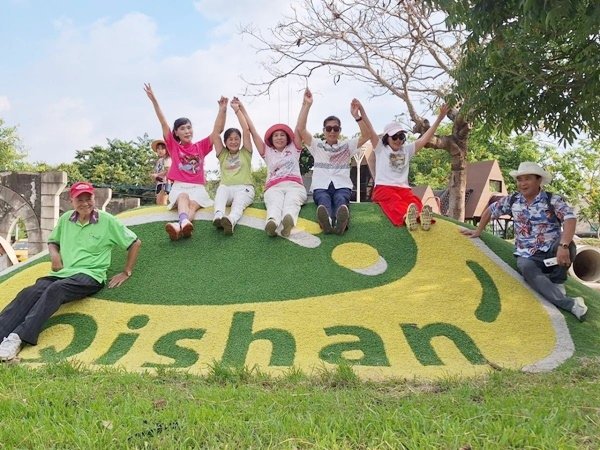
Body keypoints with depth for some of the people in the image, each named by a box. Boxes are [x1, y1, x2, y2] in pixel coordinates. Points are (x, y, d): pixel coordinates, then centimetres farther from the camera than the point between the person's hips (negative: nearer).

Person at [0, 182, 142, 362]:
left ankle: (18, 337, -49)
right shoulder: (65, 219, 13)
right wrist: (54, 254, 5)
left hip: (90, 275, -4)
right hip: (62, 273, 5)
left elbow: (135, 243, 6)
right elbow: (53, 241, 28)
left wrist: (127, 272, 5)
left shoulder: (107, 221, 1)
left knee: (55, 290, -36)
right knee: (29, 292, -27)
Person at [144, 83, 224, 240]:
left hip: (197, 188, 0)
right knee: (183, 197, -35)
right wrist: (154, 101, -6)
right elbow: (164, 124, 2)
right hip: (179, 187, 0)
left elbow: (218, 130, 2)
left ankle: (179, 226, -63)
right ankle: (184, 222, -66)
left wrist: (222, 109, -11)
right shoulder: (173, 146, 12)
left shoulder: (201, 147, 13)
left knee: (193, 204, -32)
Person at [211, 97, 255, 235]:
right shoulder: (222, 154, 22)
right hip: (226, 187, 1)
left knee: (238, 203, -36)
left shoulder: (245, 153, 17)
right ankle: (218, 216, -63)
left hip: (244, 188, -1)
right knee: (221, 190, -36)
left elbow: (246, 130, 7)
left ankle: (231, 220, -69)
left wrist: (237, 109, 9)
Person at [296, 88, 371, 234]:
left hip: (342, 187, 0)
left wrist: (356, 115, -9)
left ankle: (341, 221, -73)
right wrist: (307, 105, -2)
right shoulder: (317, 145, 20)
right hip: (321, 187, 0)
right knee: (324, 200, -38)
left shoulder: (347, 145, 21)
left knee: (340, 199, -38)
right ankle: (326, 221, -73)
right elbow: (300, 129, 5)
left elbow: (365, 135, 5)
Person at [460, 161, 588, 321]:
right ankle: (569, 304, -39)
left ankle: (557, 281, -8)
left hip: (551, 252, -2)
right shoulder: (512, 201, 6)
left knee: (566, 243, -36)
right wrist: (478, 230, 20)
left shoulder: (553, 200, -7)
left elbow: (570, 219, -24)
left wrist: (564, 246, -39)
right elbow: (490, 210, 22)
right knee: (526, 268, -35)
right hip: (527, 256, 2)